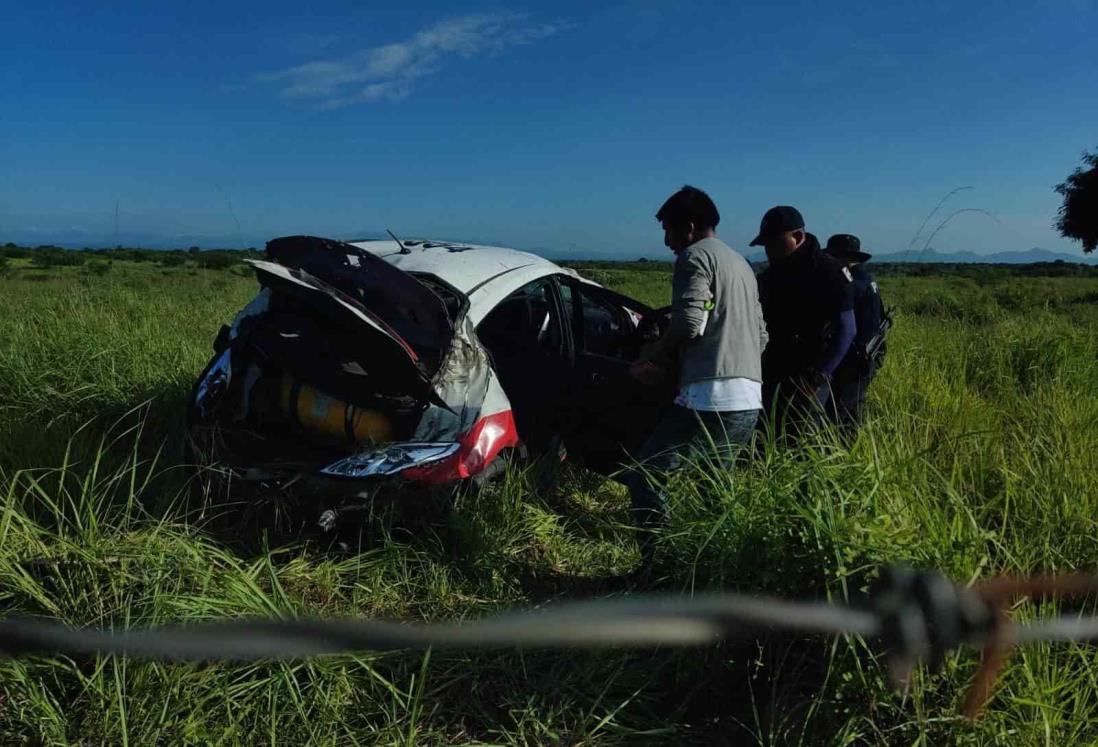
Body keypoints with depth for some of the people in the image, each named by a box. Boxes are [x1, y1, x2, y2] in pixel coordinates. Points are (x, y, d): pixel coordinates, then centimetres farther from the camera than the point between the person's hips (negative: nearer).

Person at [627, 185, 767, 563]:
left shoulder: (696, 256, -2)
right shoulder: (741, 263, 25)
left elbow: (689, 323, -17)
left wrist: (651, 360, -1)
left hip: (710, 398, -9)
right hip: (749, 401, 9)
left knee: (644, 476, -4)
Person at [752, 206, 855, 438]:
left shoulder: (827, 272, -9)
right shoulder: (770, 276, 10)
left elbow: (846, 330, -13)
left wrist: (819, 376, -20)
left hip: (807, 380, -6)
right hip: (772, 377, 6)